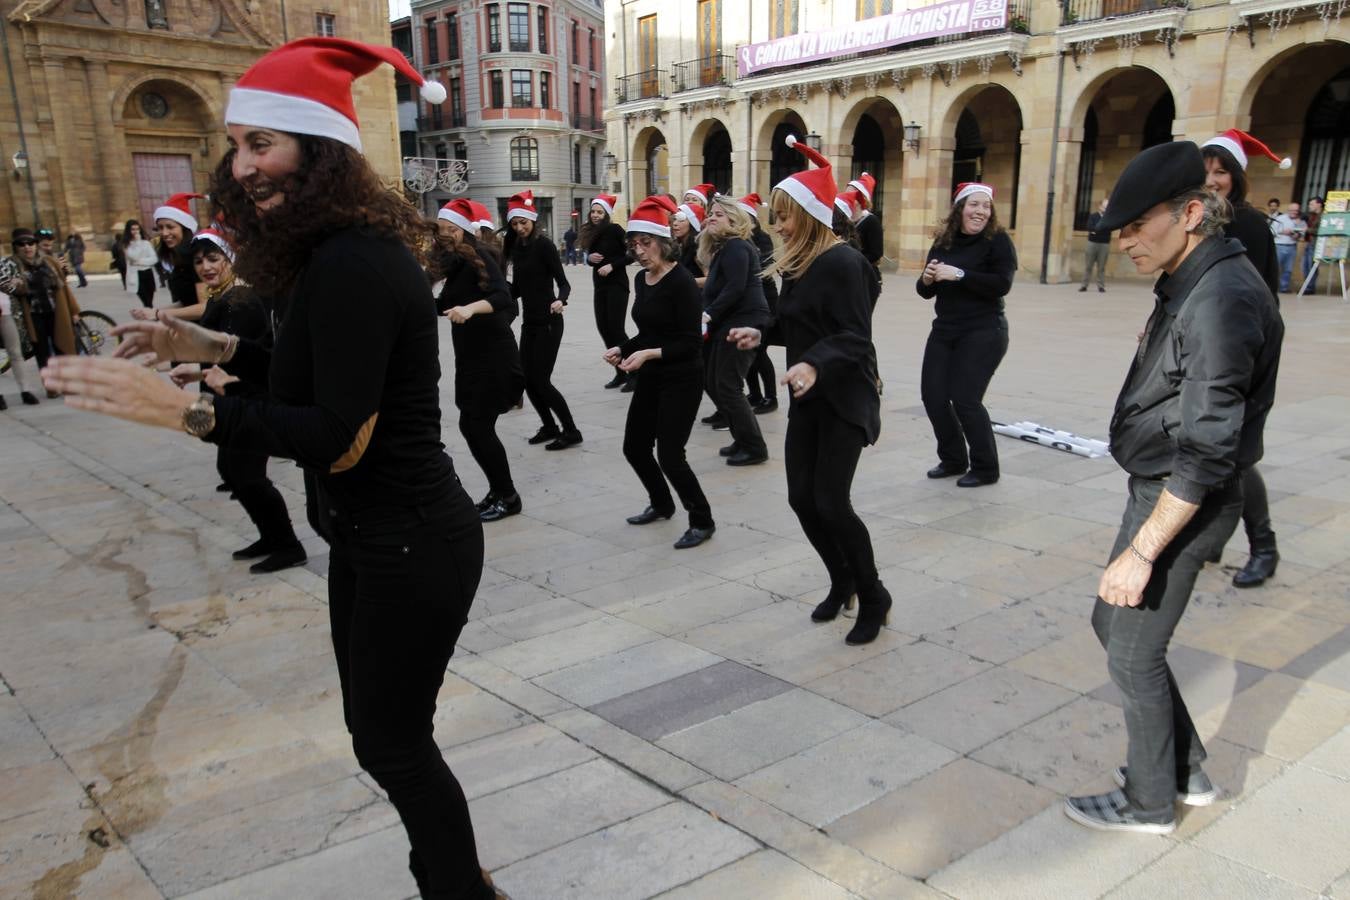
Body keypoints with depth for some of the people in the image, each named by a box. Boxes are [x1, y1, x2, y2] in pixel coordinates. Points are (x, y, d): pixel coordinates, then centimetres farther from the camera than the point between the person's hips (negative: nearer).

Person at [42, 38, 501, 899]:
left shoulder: (353, 264, -24)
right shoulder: (341, 251, 7)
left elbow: (339, 439, -26)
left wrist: (186, 410, -31)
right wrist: (217, 346, 11)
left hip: (409, 547, -10)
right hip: (374, 537, 10)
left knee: (393, 742, 8)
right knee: (382, 731, 22)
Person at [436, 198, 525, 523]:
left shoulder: (479, 258, -14)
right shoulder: (455, 264, 10)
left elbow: (503, 297, -30)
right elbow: (446, 305, 19)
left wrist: (471, 308, -45)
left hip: (494, 355, -8)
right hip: (469, 356, 8)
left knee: (477, 426, -7)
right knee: (471, 426, 9)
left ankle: (508, 496, 6)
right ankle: (498, 491, 21)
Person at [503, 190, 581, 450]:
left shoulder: (544, 245, -11)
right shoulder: (517, 247, 10)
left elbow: (563, 282, -18)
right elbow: (516, 290, 14)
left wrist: (560, 300, -36)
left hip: (548, 322, -7)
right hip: (529, 322, 8)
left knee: (540, 380, -9)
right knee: (527, 379, 8)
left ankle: (571, 431, 3)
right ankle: (549, 427, 23)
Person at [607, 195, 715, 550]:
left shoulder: (682, 282, -17)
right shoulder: (641, 280, 7)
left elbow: (691, 342, -19)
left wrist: (649, 354, -28)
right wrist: (623, 348, -1)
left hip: (681, 381, -8)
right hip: (649, 379, 9)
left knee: (669, 455, -8)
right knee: (634, 447, 14)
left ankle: (702, 521, 11)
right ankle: (662, 504, 38)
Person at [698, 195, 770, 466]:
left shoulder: (736, 246, -12)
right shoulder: (722, 247, 20)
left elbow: (736, 288, -23)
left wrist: (709, 314, -22)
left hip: (743, 324, -11)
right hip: (727, 324, 11)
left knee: (728, 387, -9)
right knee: (714, 385, 12)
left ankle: (755, 448, 0)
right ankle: (743, 440, 22)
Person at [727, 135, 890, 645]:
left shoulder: (843, 262, -16)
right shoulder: (796, 265, 10)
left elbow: (855, 336, -23)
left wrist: (814, 366, -38)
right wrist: (761, 335, 4)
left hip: (844, 399, -8)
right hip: (806, 399, 8)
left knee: (831, 502, -10)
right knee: (802, 498, 7)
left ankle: (873, 598, 11)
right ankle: (842, 584, 29)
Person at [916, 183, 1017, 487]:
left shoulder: (998, 240, -7)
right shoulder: (943, 241, 8)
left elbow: (1002, 285, -21)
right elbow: (926, 292, 13)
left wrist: (959, 274, -25)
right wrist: (926, 279, -9)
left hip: (983, 333, -6)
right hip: (944, 330, 6)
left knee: (964, 399, -11)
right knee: (933, 395, 2)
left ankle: (985, 468, 9)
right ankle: (953, 459, 24)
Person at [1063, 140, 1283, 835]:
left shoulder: (1222, 301, -24)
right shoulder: (1189, 284, 6)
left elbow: (1207, 451, -26)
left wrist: (1141, 551, -23)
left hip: (1183, 504, -10)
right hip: (1156, 489, 10)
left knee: (1134, 654, 4)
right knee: (1112, 623, 20)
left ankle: (1150, 803, 25)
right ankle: (1185, 770, 35)